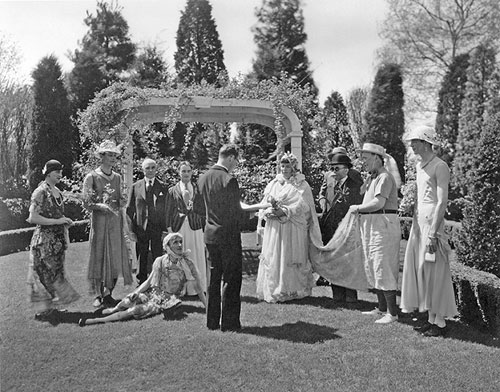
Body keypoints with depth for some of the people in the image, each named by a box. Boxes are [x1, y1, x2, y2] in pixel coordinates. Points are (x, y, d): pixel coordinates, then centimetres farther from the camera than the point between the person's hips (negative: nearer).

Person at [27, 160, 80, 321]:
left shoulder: (57, 192, 10)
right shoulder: (40, 192, -13)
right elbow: (33, 218, -19)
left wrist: (65, 221, 3)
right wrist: (57, 221, -19)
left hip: (58, 238, 8)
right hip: (44, 239, -8)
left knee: (56, 271, 12)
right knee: (45, 273, -2)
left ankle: (51, 306, 23)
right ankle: (44, 309, 8)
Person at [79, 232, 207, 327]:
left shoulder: (188, 264, -11)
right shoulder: (160, 261, -3)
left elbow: (198, 288, -7)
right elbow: (148, 281, 3)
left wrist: (208, 308, -11)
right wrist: (137, 292, -15)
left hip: (167, 301, -3)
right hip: (153, 293, 3)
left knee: (135, 311, -24)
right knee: (127, 302, -22)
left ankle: (96, 320, -13)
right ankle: (113, 310, 13)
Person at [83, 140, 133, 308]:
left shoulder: (117, 177, 13)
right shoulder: (92, 177, -2)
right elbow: (87, 202, -6)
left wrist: (122, 201, -1)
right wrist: (101, 206, -22)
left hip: (116, 221, 5)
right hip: (99, 220, -4)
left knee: (116, 257, 3)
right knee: (99, 256, 0)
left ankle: (108, 293, 16)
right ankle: (98, 295, 10)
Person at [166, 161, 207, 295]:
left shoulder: (198, 189, 9)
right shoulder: (172, 191, 6)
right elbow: (169, 212, 6)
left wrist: (204, 227, 5)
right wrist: (169, 229, -1)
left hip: (195, 227, 1)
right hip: (179, 227, -1)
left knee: (198, 257, 3)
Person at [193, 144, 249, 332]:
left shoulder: (202, 178, 4)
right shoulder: (229, 180, -18)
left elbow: (197, 208, 11)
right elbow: (236, 212, -17)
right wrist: (245, 216, 4)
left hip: (210, 235, 7)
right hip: (228, 235, -7)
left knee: (214, 279, 15)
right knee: (231, 280, 4)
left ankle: (212, 321, 22)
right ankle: (229, 323, 10)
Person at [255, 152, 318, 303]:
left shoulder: (301, 185, 2)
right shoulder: (272, 184, 15)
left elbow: (303, 206, -9)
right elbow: (264, 204, 9)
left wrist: (284, 212, -19)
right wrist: (269, 212, -13)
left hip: (293, 229, -4)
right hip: (273, 228, 4)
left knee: (290, 257, -3)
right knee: (272, 257, 2)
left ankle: (292, 290, 6)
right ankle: (272, 289, 9)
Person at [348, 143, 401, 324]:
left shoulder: (384, 177, -12)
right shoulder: (373, 177, 19)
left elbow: (379, 203, -23)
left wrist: (357, 208, -12)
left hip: (383, 224, -10)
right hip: (371, 225, 10)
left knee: (383, 268, -7)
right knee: (373, 268, 15)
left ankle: (392, 313, 0)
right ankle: (382, 308, 25)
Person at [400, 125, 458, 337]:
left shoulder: (440, 167, -11)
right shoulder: (419, 166, 15)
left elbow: (442, 202, -16)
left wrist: (433, 232, -20)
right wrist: (415, 224, 15)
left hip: (432, 223, -9)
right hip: (418, 222, 9)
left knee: (435, 272, -2)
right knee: (420, 270, 10)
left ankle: (440, 323, 8)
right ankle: (431, 318, 20)